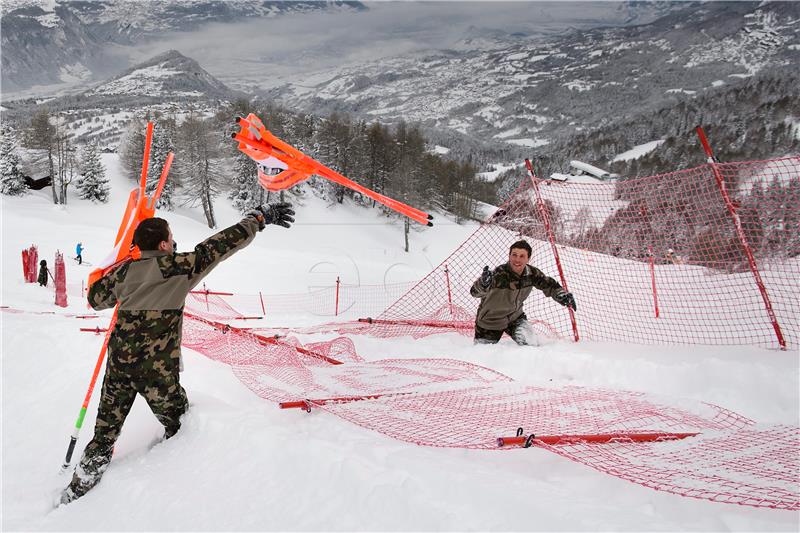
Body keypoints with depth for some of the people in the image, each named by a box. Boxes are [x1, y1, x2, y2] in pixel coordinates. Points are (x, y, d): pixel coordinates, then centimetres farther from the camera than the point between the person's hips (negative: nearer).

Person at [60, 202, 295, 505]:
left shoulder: (125, 271, 5)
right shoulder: (177, 267, -10)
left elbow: (96, 298, 21)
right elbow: (223, 244, -10)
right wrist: (260, 218, -4)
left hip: (119, 365, 6)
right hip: (157, 371, -5)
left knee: (106, 432, 17)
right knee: (179, 426, 19)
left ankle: (76, 492, 24)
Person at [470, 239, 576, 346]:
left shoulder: (532, 273, -17)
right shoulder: (499, 274, -33)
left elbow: (549, 285, 1)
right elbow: (475, 292, -44)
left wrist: (562, 294, -18)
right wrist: (484, 284, -67)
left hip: (515, 316, 4)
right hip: (490, 321, -4)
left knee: (532, 344, -8)